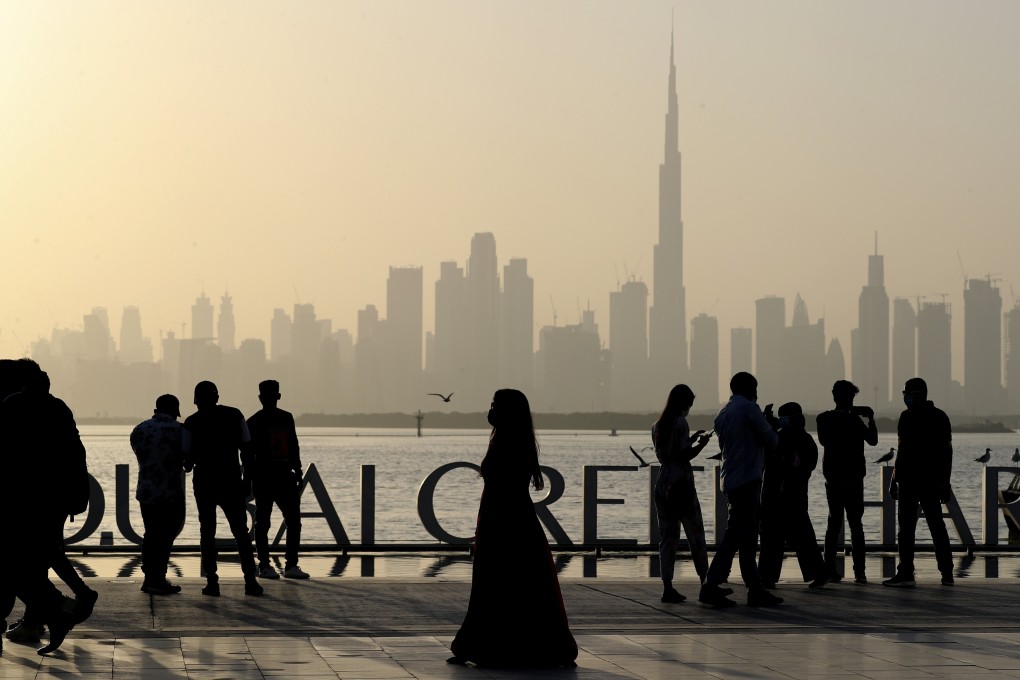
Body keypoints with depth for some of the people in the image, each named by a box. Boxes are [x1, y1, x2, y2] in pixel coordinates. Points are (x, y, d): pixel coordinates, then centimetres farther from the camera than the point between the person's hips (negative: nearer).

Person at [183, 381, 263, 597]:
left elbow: (187, 459, -1)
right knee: (240, 531, 6)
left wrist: (189, 464, 21)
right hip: (232, 480, 1)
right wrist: (247, 478, 5)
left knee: (207, 532, 6)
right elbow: (247, 449, 0)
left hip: (205, 482, -1)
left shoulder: (192, 422, -1)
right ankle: (250, 581, -1)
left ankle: (212, 582, 0)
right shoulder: (234, 415, 3)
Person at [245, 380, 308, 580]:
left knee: (294, 520, 1)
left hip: (285, 477, 5)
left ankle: (291, 565, 6)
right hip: (263, 479, -5)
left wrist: (297, 472, 14)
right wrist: (251, 476, -12)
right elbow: (247, 453, -4)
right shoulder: (254, 422, -3)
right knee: (263, 522, -1)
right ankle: (264, 566, 5)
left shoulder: (287, 418, 12)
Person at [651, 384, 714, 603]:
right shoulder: (681, 423, -10)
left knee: (667, 537, 4)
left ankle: (667, 587, -1)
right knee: (695, 535, 2)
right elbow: (685, 456, -15)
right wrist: (702, 443, 1)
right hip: (681, 483, -7)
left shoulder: (657, 426, 13)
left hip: (662, 484, 7)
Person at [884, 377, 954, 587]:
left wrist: (895, 480, -9)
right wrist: (945, 481, 16)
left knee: (906, 527, -4)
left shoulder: (908, 417, -10)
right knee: (937, 525, 13)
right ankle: (947, 573, 13)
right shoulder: (941, 417, 10)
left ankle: (906, 574, -8)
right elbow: (947, 451, 12)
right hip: (933, 481, 7)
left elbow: (903, 451, -13)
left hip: (910, 480, -7)